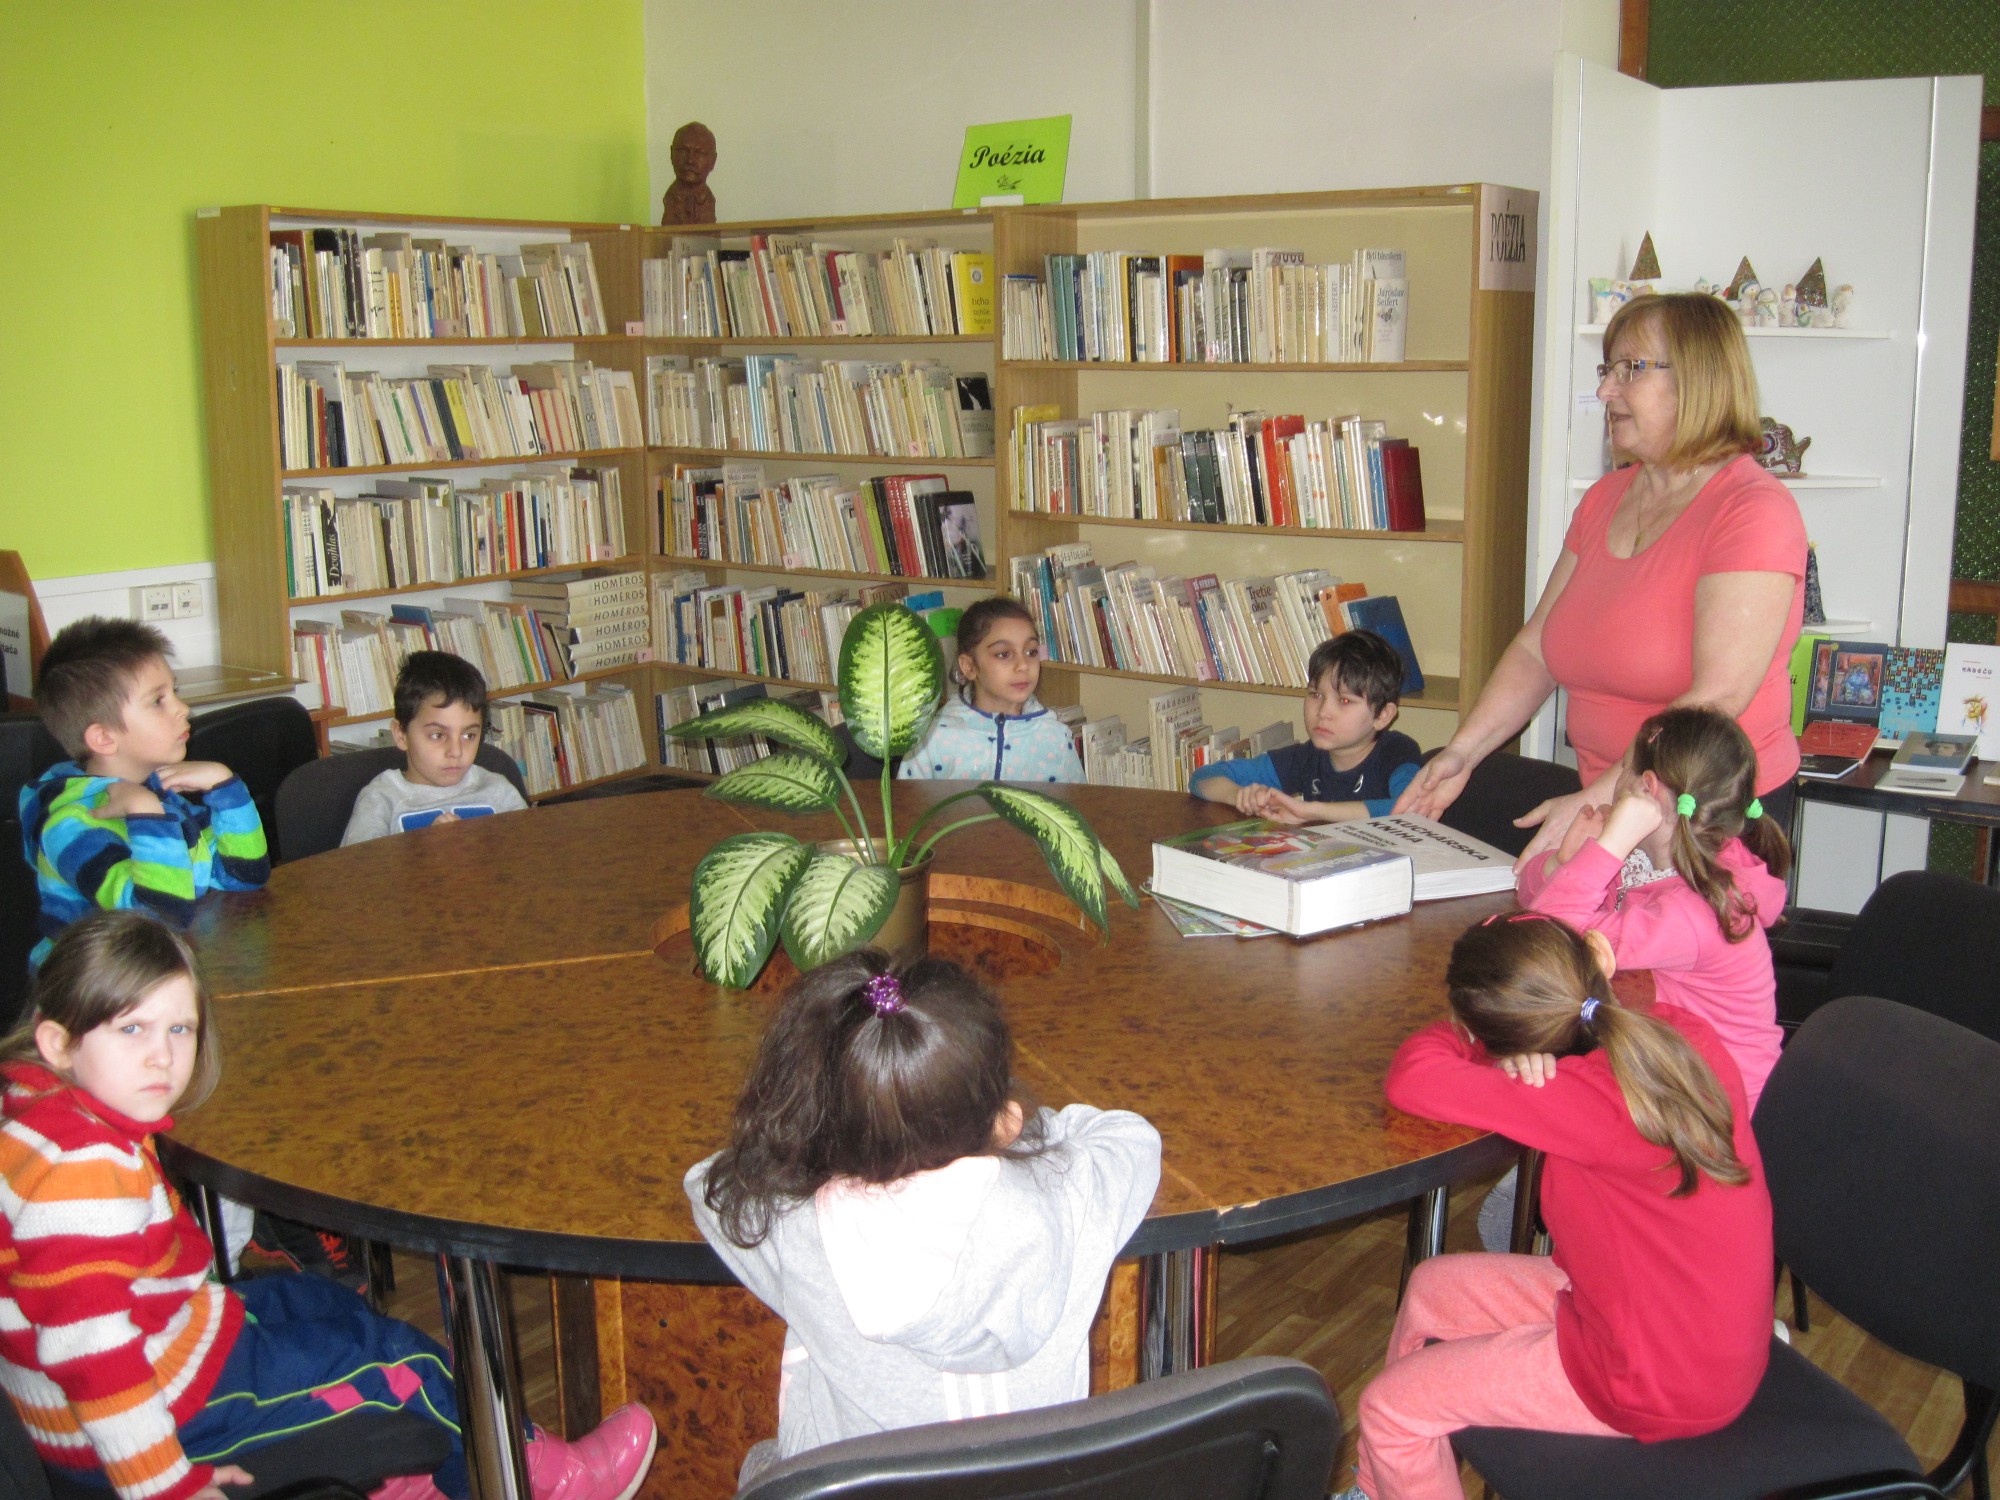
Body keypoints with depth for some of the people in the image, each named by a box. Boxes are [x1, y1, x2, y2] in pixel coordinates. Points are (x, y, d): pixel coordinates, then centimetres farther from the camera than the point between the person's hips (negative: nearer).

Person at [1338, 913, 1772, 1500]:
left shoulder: (1596, 1100, -34)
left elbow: (1414, 1076, -32)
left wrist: (1465, 1030, -10)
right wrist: (1589, 993, -13)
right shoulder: (1684, 1036, -10)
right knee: (1429, 1287, 20)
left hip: (1655, 1388, -9)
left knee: (1390, 1409, 1)